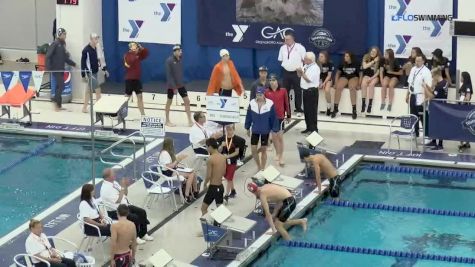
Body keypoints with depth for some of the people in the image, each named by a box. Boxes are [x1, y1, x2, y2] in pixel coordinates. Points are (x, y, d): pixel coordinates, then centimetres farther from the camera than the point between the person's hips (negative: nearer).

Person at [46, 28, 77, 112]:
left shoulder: (63, 44, 10)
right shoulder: (55, 44, -13)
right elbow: (48, 56, -17)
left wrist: (73, 64, 14)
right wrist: (48, 68, -22)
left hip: (61, 69, 8)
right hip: (56, 69, -8)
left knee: (59, 86, 11)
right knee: (61, 86, -9)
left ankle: (59, 105, 17)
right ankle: (56, 105, -2)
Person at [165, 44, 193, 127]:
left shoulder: (180, 59, 2)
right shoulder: (169, 60, -16)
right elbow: (169, 74, -18)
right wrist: (173, 86, -20)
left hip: (180, 84, 6)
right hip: (171, 85, -6)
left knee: (187, 101, 1)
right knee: (169, 102, 7)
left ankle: (190, 120, 7)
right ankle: (167, 121, 19)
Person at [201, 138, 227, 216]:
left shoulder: (211, 159, -18)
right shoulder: (223, 157, 3)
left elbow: (208, 175, -16)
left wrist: (205, 184, 0)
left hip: (213, 187, -7)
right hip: (221, 186, 7)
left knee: (203, 209, 3)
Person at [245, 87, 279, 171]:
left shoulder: (270, 104, -16)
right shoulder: (252, 103, -10)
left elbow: (274, 118, -9)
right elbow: (248, 116, 3)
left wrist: (274, 130, -6)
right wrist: (247, 128, 9)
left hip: (265, 131, -2)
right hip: (255, 130, 2)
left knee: (263, 150, 10)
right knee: (253, 150, 3)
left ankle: (262, 168, 26)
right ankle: (259, 166, 28)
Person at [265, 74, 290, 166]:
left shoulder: (283, 91, -5)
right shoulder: (267, 92, -2)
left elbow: (286, 103, 1)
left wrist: (288, 115, 4)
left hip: (280, 117, -2)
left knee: (280, 136, -3)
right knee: (274, 136, 10)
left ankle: (281, 157, 2)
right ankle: (277, 153, 28)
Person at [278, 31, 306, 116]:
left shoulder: (300, 47, -8)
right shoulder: (283, 48, 3)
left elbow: (305, 60, -3)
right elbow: (280, 59, 16)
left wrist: (300, 67, -6)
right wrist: (285, 65, 5)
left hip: (296, 72, -4)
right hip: (286, 72, 4)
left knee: (298, 92, 3)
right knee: (285, 91, 8)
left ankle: (299, 110, 13)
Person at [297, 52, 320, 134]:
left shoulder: (315, 68, -17)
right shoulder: (306, 66, 9)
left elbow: (308, 80, -22)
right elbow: (299, 75, 15)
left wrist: (302, 72, -19)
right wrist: (298, 71, -5)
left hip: (312, 91, -9)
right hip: (305, 90, 9)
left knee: (312, 111, -2)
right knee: (306, 110, 15)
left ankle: (314, 129, 7)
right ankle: (309, 127, 26)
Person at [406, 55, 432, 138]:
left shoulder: (426, 71, -12)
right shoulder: (413, 69, 10)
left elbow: (428, 87, -17)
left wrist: (425, 99, -21)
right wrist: (407, 95, 18)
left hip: (420, 97, -7)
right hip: (412, 96, 7)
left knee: (423, 117, -3)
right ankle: (415, 134, 28)